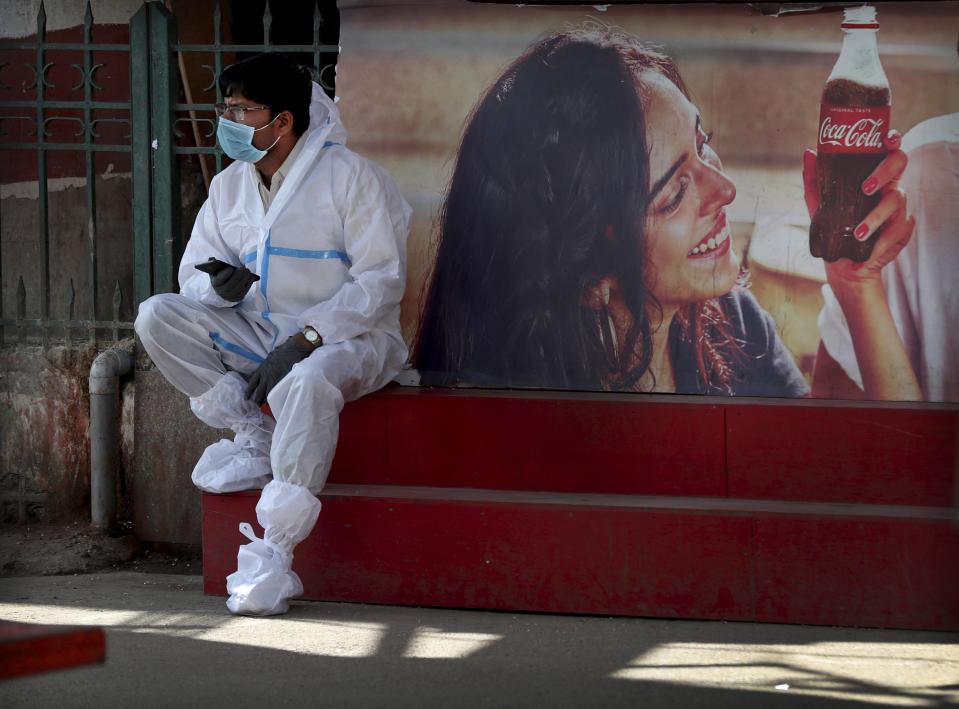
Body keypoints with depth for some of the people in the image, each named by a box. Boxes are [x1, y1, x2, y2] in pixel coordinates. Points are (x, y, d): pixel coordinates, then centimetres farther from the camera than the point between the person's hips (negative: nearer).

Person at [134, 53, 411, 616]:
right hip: (256, 333, 6)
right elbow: (195, 276, 11)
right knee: (158, 316, -16)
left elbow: (382, 282, -13)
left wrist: (304, 342, -22)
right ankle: (255, 438, -11)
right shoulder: (230, 186, 10)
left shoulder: (352, 177, -9)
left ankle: (273, 559, -39)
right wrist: (220, 285, -16)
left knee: (307, 383, -41)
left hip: (348, 338, -6)